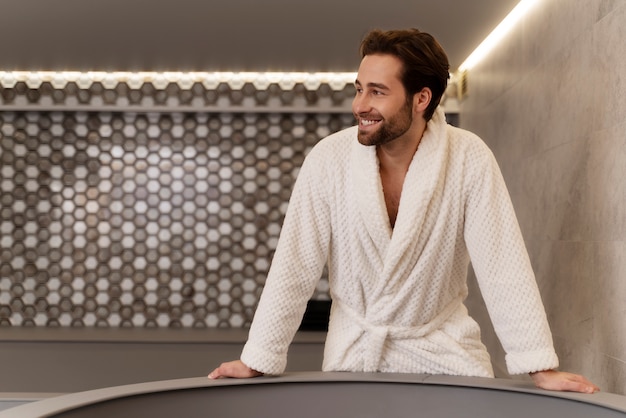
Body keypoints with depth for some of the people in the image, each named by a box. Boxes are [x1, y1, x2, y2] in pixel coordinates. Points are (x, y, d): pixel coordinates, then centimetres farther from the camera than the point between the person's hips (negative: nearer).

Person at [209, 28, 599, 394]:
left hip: (443, 345, 0)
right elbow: (295, 266, -11)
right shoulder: (329, 158, -15)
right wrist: (258, 361, -13)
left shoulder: (469, 159, -16)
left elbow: (503, 264, -15)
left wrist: (541, 368, -19)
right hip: (352, 349, 1)